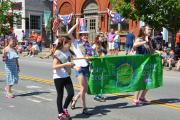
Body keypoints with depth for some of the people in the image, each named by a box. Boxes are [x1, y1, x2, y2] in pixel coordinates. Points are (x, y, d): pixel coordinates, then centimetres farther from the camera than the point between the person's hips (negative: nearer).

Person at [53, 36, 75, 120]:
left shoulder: (68, 52, 8)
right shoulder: (58, 52, -12)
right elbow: (54, 66, -21)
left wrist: (71, 65, 2)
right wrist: (66, 64, -26)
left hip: (67, 76, 6)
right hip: (58, 77, -6)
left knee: (71, 93, 0)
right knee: (60, 95, 3)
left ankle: (64, 108, 23)